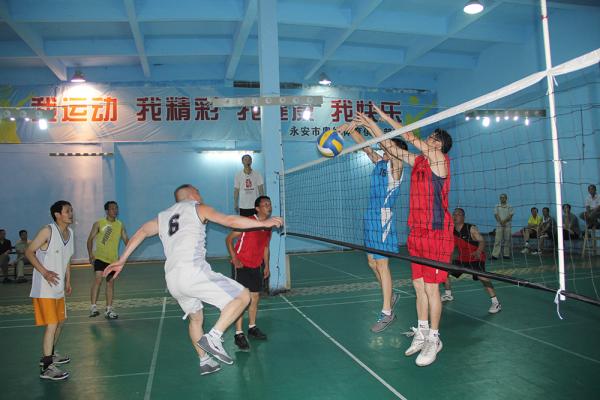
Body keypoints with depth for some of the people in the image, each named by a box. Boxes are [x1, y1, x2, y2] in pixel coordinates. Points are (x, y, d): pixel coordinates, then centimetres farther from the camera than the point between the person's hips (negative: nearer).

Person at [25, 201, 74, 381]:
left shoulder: (70, 232, 7)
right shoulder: (47, 231, -16)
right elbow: (29, 252, -13)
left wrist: (68, 281, 16)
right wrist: (45, 272, -22)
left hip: (58, 287, 9)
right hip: (44, 288, -9)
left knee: (60, 320, 19)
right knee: (52, 325, -10)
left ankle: (50, 354, 38)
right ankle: (47, 367, -2)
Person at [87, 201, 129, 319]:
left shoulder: (120, 225, 7)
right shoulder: (98, 223, -2)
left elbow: (126, 239, 10)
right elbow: (90, 239, 0)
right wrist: (90, 254, -12)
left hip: (113, 259, 4)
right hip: (100, 257, -4)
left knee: (110, 282, 7)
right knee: (98, 279, -17)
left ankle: (109, 310, 14)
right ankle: (93, 307, -10)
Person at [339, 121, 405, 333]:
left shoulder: (396, 164, -6)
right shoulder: (378, 162, 14)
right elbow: (365, 146, 14)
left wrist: (370, 124, -24)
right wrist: (351, 129, -1)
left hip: (384, 218, -8)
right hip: (371, 217, 8)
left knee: (381, 264, -5)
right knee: (372, 262, 15)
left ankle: (387, 313, 4)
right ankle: (390, 296, 35)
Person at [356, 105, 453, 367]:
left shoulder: (439, 159, -6)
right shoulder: (418, 161, 15)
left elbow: (410, 137, -11)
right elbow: (392, 148, 19)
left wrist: (384, 117, -4)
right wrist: (372, 126, 15)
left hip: (437, 233, -7)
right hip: (416, 233, 8)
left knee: (431, 287, -3)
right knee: (419, 286, 12)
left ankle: (433, 339, 10)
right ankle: (422, 333, 23)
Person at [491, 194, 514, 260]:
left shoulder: (509, 206, 5)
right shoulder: (497, 206, 9)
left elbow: (510, 215, -4)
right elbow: (496, 215, 1)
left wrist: (504, 221, -15)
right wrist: (501, 222, -12)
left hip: (507, 225, 0)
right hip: (499, 225, 0)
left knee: (507, 240, 3)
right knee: (497, 240, -5)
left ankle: (506, 254, 11)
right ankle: (495, 255, -8)